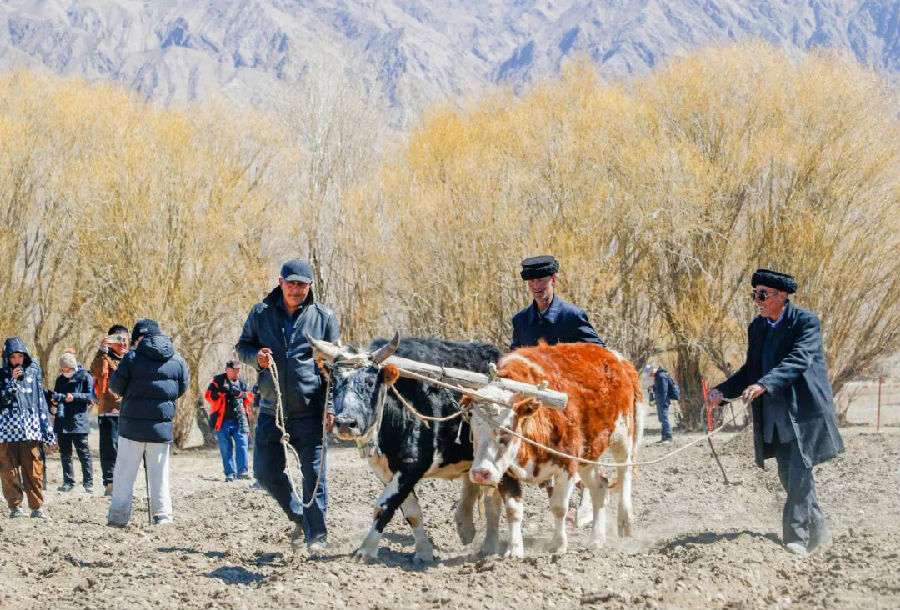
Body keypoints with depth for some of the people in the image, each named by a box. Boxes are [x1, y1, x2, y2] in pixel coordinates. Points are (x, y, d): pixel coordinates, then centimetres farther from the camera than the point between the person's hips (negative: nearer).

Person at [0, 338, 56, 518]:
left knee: (34, 470, -2)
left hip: (30, 429, 1)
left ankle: (37, 507, 4)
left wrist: (47, 428, 10)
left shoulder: (33, 373, 11)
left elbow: (40, 400, 13)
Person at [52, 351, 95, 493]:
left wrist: (74, 397, -17)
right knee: (65, 453, 8)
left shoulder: (85, 377, -2)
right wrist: (55, 400, 0)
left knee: (83, 452, -5)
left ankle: (88, 483, -3)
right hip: (62, 421, 6)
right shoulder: (60, 379, 15)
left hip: (78, 421, -6)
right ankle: (68, 481, 15)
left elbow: (91, 396, -8)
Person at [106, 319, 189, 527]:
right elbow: (182, 388, 11)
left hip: (133, 424, -3)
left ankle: (118, 515, 1)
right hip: (161, 425, 3)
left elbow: (116, 385, -4)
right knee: (159, 471, 10)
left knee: (125, 471, 4)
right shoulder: (177, 360, 4)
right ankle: (162, 515, 6)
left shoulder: (132, 357, -7)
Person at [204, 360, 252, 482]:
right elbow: (208, 395, -5)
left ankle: (242, 471, -10)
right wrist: (221, 391, -21)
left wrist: (241, 394, -5)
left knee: (242, 444, -10)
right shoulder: (218, 381, 3)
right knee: (226, 448, -1)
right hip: (223, 420, -2)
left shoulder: (241, 383, 15)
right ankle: (230, 473, 3)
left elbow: (249, 398, 16)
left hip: (239, 420, 2)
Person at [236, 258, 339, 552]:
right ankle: (299, 517, 27)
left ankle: (316, 535, 7)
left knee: (314, 473, -3)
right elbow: (242, 346, 16)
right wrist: (256, 357, -9)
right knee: (265, 471, 6)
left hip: (310, 411, -3)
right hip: (271, 409, 3)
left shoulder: (324, 317, 1)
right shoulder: (261, 313, 6)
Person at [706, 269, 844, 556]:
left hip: (804, 411, -7)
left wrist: (763, 385, -40)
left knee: (799, 474, -10)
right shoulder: (757, 327, 9)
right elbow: (751, 369, 12)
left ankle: (796, 537, -7)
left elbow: (798, 360, -27)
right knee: (788, 476, 12)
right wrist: (722, 391, -5)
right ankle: (818, 530, 27)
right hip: (775, 416, 7)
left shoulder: (806, 322, -12)